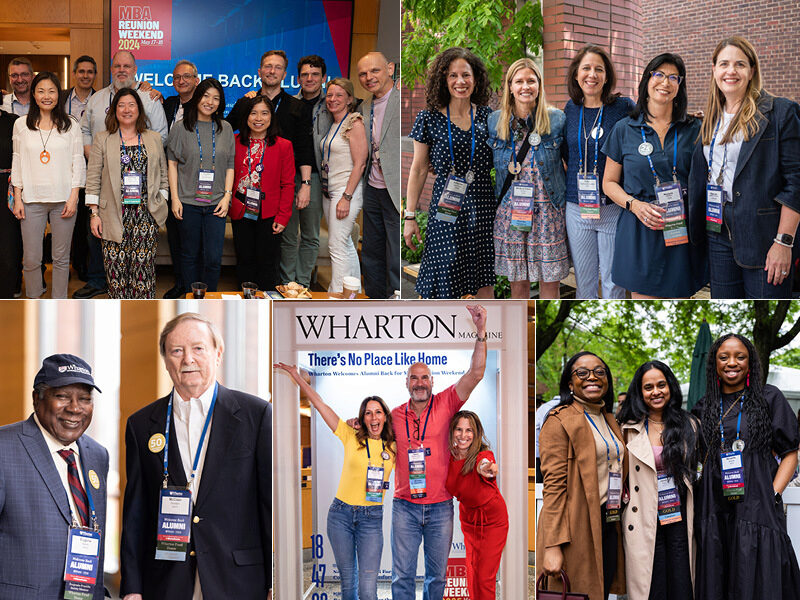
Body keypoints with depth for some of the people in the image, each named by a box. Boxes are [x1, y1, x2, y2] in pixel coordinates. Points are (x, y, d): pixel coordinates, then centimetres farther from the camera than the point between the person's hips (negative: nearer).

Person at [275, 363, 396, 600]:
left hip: (371, 518, -1)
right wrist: (296, 376, 1)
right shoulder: (350, 437, 3)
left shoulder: (393, 449, 5)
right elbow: (318, 403, 2)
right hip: (341, 513, 1)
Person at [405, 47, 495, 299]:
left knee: (484, 281, 5)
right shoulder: (430, 119, 0)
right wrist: (409, 216, 1)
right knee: (446, 285, -2)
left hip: (483, 209, 2)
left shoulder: (488, 117, 5)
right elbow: (418, 170, 3)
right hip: (445, 211, -2)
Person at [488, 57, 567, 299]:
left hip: (547, 210, -1)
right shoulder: (495, 121, 4)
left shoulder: (556, 119, -1)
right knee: (517, 281, 8)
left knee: (549, 279, 2)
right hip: (510, 212, 2)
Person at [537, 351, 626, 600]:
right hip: (577, 529, -7)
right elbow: (553, 485, -14)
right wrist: (553, 545, -21)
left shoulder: (610, 421, 19)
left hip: (609, 527, 7)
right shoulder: (560, 421, -6)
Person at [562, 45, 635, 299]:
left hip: (613, 209, -3)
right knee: (583, 281, 10)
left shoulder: (624, 107, -5)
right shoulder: (571, 109, 7)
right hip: (577, 209, 3)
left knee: (612, 282, 2)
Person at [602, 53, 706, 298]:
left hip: (682, 230, 1)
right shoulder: (624, 129, 6)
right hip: (639, 230, -1)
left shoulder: (693, 129, 7)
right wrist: (634, 204, -9)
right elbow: (609, 182, 9)